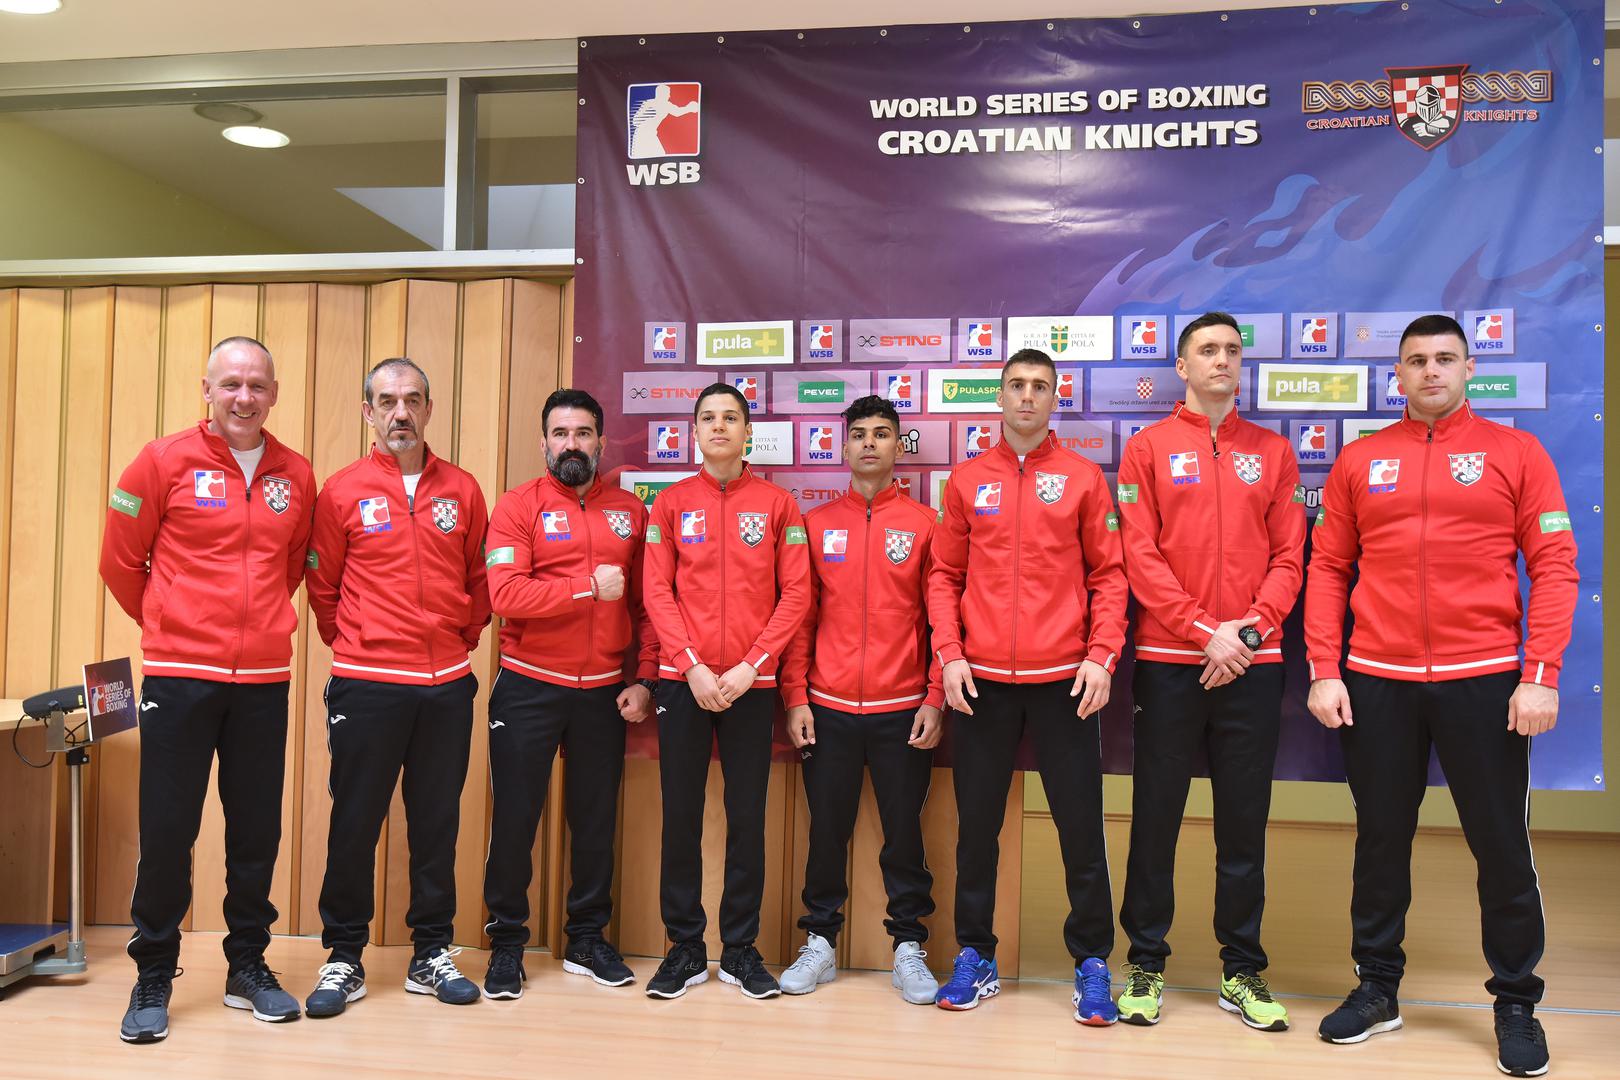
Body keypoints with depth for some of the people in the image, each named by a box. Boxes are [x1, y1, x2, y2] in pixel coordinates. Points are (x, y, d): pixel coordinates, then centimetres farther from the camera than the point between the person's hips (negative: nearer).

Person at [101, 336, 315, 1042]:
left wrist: (257, 622, 13)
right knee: (166, 830, 3)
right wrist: (167, 627, 13)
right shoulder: (165, 462, -2)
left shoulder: (297, 476, 6)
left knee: (257, 827, 9)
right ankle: (152, 978, 19)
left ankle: (248, 966, 25)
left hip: (265, 680, 3)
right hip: (179, 677, -3)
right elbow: (120, 561, 5)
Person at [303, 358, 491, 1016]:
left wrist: (462, 640, 10)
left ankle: (431, 953, 22)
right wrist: (352, 646, 7)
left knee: (437, 821, 10)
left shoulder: (461, 491, 7)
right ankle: (344, 958, 18)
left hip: (447, 686, 2)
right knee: (354, 821, 4)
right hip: (366, 684, -2)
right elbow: (322, 586, 6)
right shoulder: (343, 492, 1)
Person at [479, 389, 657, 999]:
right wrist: (589, 587, -17)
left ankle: (588, 939, 27)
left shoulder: (629, 512, 7)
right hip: (529, 689, -3)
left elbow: (647, 604, 6)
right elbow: (506, 595, -17)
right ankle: (506, 945, 21)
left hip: (605, 691, 3)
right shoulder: (519, 507, -3)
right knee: (514, 818, 5)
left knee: (597, 818, 12)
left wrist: (644, 679, -1)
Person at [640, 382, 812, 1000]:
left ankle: (740, 950, 17)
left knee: (748, 817, 4)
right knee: (681, 816, 4)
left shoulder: (777, 505, 5)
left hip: (751, 684, 0)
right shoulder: (671, 503, 7)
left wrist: (751, 664, -9)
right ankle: (685, 948, 17)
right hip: (682, 680, 1)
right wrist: (693, 667, -9)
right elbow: (656, 591, 1)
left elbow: (795, 594, 0)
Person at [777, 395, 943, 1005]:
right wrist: (795, 697, 0)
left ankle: (909, 949, 18)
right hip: (828, 708, 1)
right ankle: (819, 944, 21)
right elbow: (800, 615, 7)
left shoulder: (923, 524, 4)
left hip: (902, 710, -1)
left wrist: (935, 698, -5)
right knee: (827, 829, 8)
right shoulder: (816, 525, 8)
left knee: (904, 832, 5)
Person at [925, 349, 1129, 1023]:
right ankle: (975, 958, 23)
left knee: (1081, 825, 4)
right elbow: (944, 576, 9)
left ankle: (1092, 965, 18)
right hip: (981, 681, 2)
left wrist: (1101, 657, -8)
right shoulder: (967, 480, 8)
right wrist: (949, 653, -3)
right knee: (977, 826, 9)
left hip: (1064, 678, -1)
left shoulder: (1083, 478, 5)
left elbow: (1108, 575, 3)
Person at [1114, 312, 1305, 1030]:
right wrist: (1205, 632, -12)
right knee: (1155, 816, 4)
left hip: (1252, 663, 2)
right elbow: (1140, 556, -4)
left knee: (1245, 821, 8)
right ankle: (1146, 965, 16)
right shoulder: (1149, 448, 5)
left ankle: (1242, 972, 20)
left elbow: (1288, 558, 6)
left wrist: (1247, 629, -9)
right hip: (1169, 661, -2)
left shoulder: (1273, 451, 11)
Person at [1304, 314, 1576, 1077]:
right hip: (1376, 683, 2)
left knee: (1502, 845, 6)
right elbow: (1327, 569, 6)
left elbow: (1554, 566, -2)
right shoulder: (1359, 461, 8)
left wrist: (1541, 675, -10)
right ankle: (1377, 988, 26)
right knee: (1380, 841, 11)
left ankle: (1516, 1003, 23)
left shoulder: (1515, 452, 3)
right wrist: (1324, 671, -2)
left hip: (1483, 682, -1)